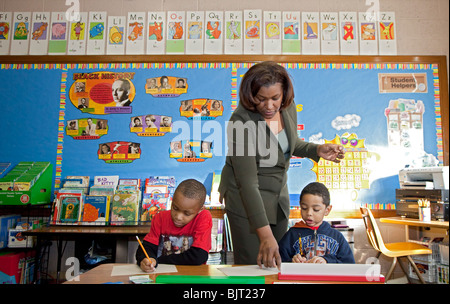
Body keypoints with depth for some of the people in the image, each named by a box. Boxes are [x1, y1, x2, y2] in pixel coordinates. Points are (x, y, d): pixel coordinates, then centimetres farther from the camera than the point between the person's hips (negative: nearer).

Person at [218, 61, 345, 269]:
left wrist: (318, 150, -6)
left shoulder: (288, 108, -7)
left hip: (278, 193, 6)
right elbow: (247, 182, -29)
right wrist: (265, 234, -31)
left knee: (276, 262, 16)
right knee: (253, 265, -1)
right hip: (245, 198, -6)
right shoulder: (241, 122, -27)